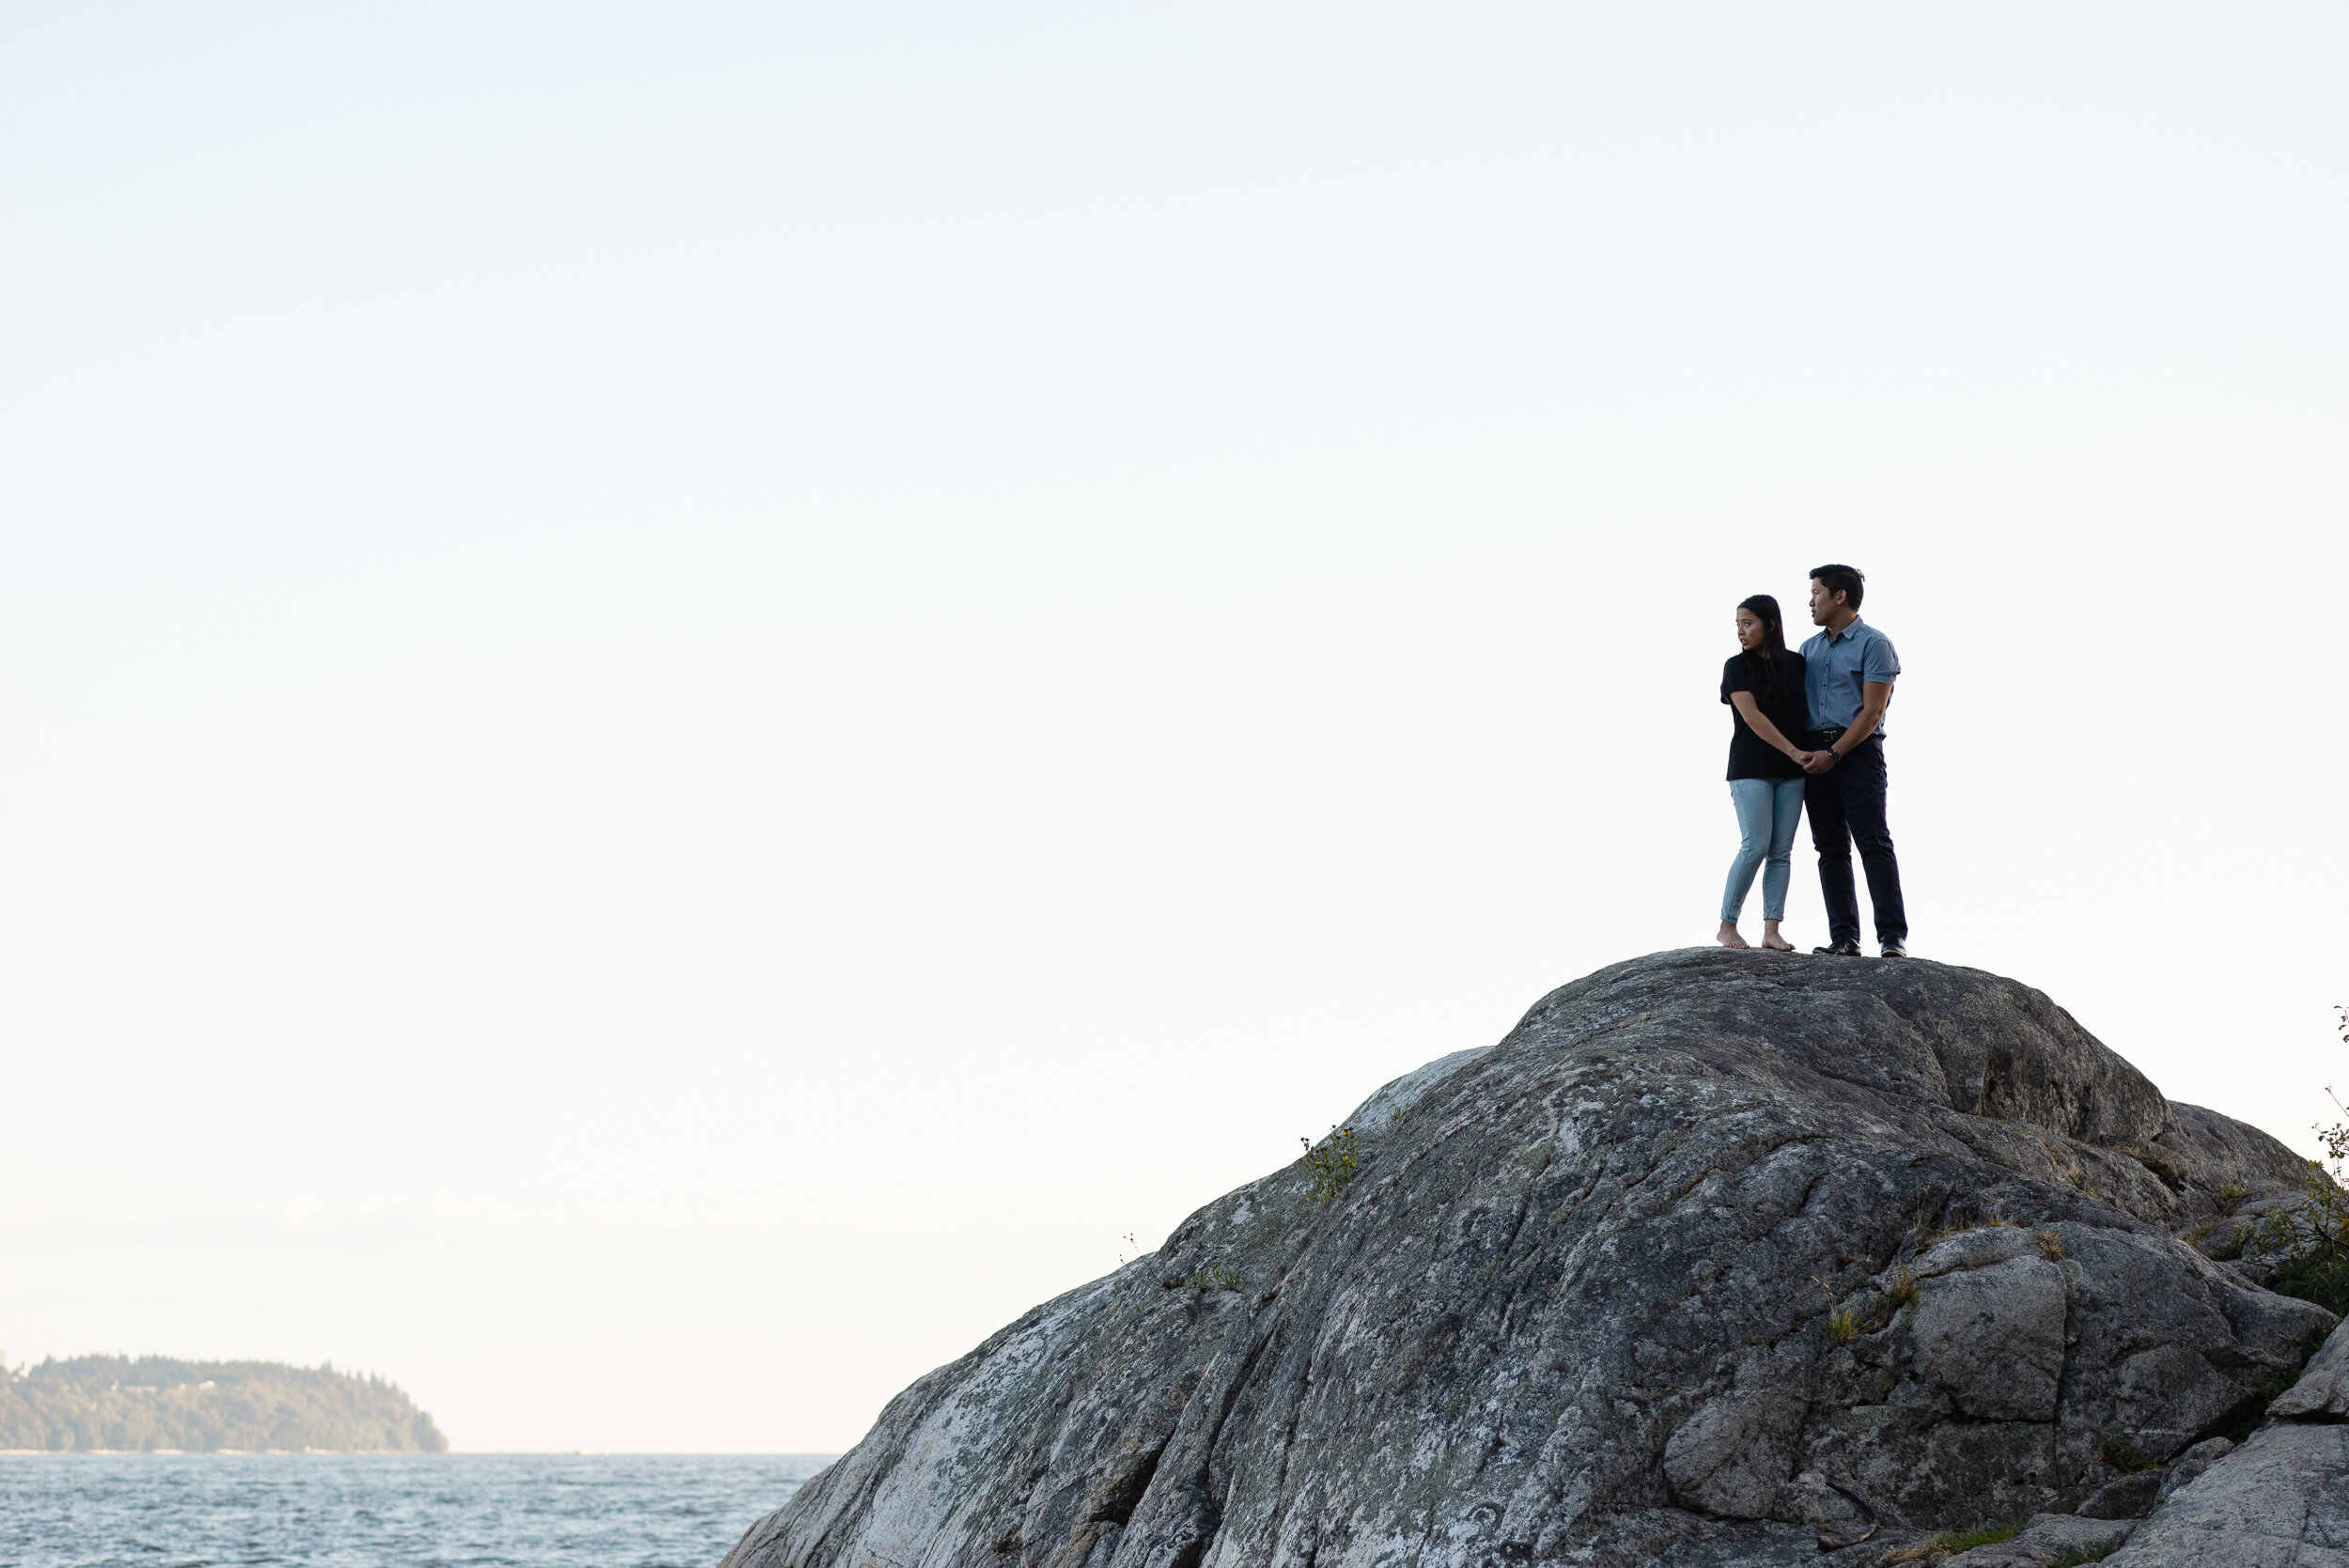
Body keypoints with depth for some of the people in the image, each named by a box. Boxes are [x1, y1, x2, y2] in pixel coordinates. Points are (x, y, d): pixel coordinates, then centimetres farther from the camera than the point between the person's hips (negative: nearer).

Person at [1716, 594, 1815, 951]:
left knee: (1781, 851, -1)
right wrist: (1793, 752, -15)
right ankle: (1727, 926, -3)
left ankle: (1771, 931, -1)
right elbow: (1753, 718, -11)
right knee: (1756, 846, -12)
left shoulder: (1796, 664, 8)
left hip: (1790, 773, 3)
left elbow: (1808, 710, 15)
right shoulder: (1737, 667, -2)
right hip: (1751, 769, -3)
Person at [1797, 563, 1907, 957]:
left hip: (1858, 750, -7)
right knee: (1831, 848, 3)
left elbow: (1872, 711, -10)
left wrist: (1834, 754, -16)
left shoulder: (1874, 644, -3)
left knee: (1874, 843, -12)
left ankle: (1893, 936, -16)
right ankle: (1844, 938, 3)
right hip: (1815, 755, 7)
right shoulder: (1809, 649, 18)